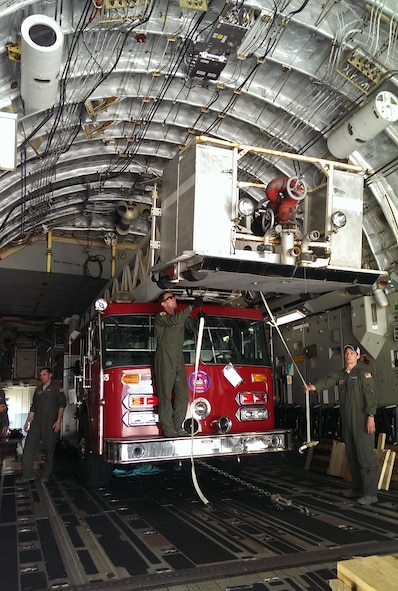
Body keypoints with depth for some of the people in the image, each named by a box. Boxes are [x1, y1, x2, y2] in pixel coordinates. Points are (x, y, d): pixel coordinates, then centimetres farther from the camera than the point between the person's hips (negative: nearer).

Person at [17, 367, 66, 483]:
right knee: (29, 446, -4)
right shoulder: (38, 389, 19)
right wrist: (27, 421, 16)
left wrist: (58, 420, -15)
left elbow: (62, 404, -7)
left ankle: (46, 475, 11)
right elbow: (33, 407, 22)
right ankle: (28, 474, 0)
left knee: (49, 449, 0)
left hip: (50, 423, -5)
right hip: (37, 422, 5)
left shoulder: (56, 388, 1)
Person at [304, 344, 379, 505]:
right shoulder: (339, 374, 13)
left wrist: (371, 417, -19)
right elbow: (327, 381, -6)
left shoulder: (363, 373, -3)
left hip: (362, 421, -7)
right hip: (347, 422, 7)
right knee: (352, 456, 12)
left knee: (365, 455, -8)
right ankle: (358, 489, 22)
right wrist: (313, 386, -27)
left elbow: (371, 395, -10)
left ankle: (371, 493, -4)